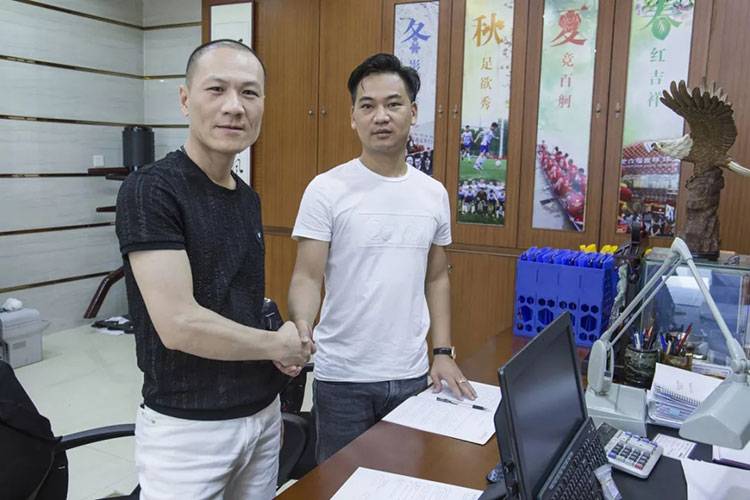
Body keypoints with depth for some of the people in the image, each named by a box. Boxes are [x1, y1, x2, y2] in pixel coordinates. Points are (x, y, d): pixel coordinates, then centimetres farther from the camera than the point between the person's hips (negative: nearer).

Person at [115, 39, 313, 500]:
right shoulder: (150, 190, -16)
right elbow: (179, 324, -24)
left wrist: (278, 366, -3)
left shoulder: (249, 198, 6)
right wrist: (280, 345, -11)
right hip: (187, 426, -6)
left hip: (262, 413, 7)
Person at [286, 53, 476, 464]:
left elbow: (436, 278, 11)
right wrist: (301, 329, -30)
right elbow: (307, 277, -11)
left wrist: (443, 352, 5)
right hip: (342, 377, -3)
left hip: (412, 375, 4)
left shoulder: (434, 194, 4)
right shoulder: (326, 190, -8)